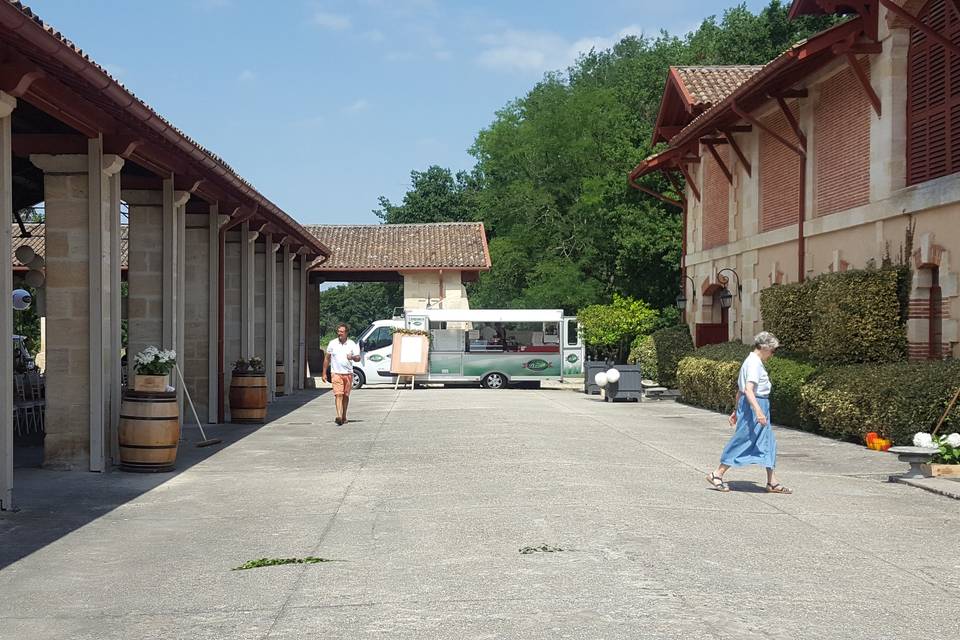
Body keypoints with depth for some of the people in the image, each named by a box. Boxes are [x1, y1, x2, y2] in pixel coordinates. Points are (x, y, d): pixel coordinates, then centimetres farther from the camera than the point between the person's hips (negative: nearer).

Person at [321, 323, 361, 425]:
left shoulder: (352, 344, 3)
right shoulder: (332, 343, 4)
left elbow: (358, 358, 0)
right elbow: (327, 358, 10)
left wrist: (353, 357, -24)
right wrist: (324, 373, 8)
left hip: (348, 373, 1)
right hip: (336, 373, -1)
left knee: (346, 395, 10)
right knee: (338, 394, -15)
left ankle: (344, 416, 24)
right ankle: (339, 416, -25)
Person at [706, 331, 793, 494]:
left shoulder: (752, 361, 15)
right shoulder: (754, 364, -16)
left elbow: (740, 389, 19)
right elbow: (748, 389, -27)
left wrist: (736, 411, 23)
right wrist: (758, 411, -35)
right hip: (754, 405, -11)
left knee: (767, 443, 10)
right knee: (743, 441, -3)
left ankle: (773, 482, 12)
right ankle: (717, 475, 4)